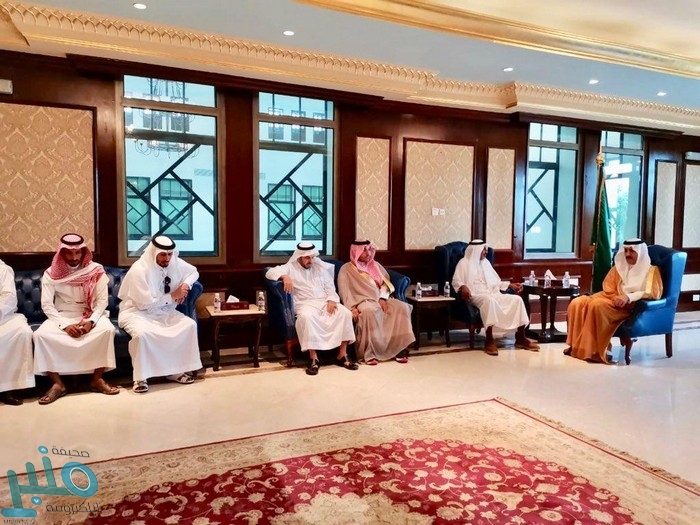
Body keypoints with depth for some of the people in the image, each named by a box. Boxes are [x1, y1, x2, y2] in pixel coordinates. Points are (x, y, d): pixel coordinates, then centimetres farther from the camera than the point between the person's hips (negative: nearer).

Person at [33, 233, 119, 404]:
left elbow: (102, 300, -7)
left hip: (90, 315, -1)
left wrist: (91, 321, -23)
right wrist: (65, 325, -20)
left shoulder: (96, 270, -4)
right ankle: (57, 384, -15)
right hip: (62, 317, 1)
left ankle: (97, 379, -18)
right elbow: (46, 304, -7)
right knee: (40, 334, -28)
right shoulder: (51, 273, -3)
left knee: (107, 329, -32)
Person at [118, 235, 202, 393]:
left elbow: (194, 272, 15)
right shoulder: (139, 270, -22)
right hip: (136, 311, -5)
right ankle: (140, 378, -17)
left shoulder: (175, 263, -5)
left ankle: (176, 371, -6)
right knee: (142, 333, -37)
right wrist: (173, 296, -17)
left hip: (164, 311, 6)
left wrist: (185, 285, -7)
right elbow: (146, 304, -24)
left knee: (189, 325, -17)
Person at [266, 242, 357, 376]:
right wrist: (284, 277, -26)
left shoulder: (320, 267, 18)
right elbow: (271, 272, -6)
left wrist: (331, 300, -7)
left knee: (345, 313, -24)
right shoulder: (290, 268, 8)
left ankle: (342, 355, -17)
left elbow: (330, 288, 14)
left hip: (325, 302, 4)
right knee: (307, 316, -39)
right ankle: (313, 358, -31)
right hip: (305, 304, -4)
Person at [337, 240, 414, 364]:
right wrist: (352, 308, -21)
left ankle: (398, 347, -20)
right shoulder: (346, 269, 7)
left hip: (380, 300, 5)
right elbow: (344, 291, -5)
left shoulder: (375, 265, 21)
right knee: (369, 311, -39)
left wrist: (383, 298, -7)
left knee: (401, 307, -23)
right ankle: (369, 352, -31)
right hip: (362, 301, -5)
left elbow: (386, 283, 13)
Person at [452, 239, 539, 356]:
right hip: (476, 295, -7)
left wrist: (511, 285, 15)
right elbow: (456, 281, -5)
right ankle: (489, 341, -39)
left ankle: (520, 338, -11)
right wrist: (463, 287, -27)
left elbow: (495, 281, 27)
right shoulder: (464, 263, 4)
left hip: (493, 294, 7)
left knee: (517, 299, -14)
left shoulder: (485, 262, 23)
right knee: (489, 300, -41)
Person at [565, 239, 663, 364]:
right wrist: (617, 298, -8)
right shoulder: (619, 267, 18)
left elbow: (654, 293, -11)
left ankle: (594, 350, -31)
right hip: (614, 300, 6)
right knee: (578, 303, -20)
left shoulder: (651, 270, 3)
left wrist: (628, 297, -22)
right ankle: (577, 345, -17)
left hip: (633, 305, -6)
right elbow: (608, 288, 13)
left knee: (597, 306, -35)